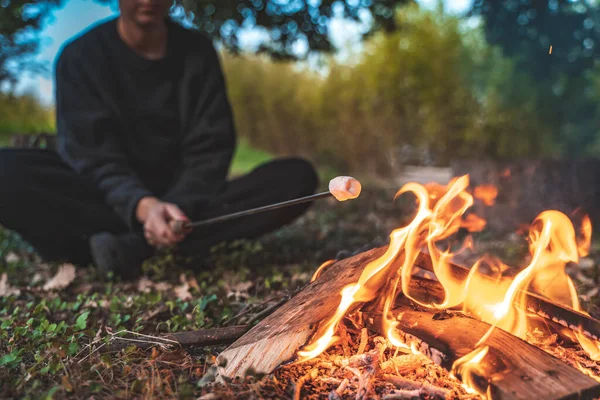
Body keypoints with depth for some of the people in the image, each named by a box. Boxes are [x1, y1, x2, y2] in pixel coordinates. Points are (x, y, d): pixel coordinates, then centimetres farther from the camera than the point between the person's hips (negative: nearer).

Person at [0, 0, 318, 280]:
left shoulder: (197, 52, 2)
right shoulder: (81, 56, -3)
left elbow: (210, 151, -5)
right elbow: (94, 157, -13)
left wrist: (181, 206, -25)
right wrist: (143, 206, -34)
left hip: (184, 199, 2)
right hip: (112, 200, -2)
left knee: (297, 177, -23)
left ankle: (131, 245, -29)